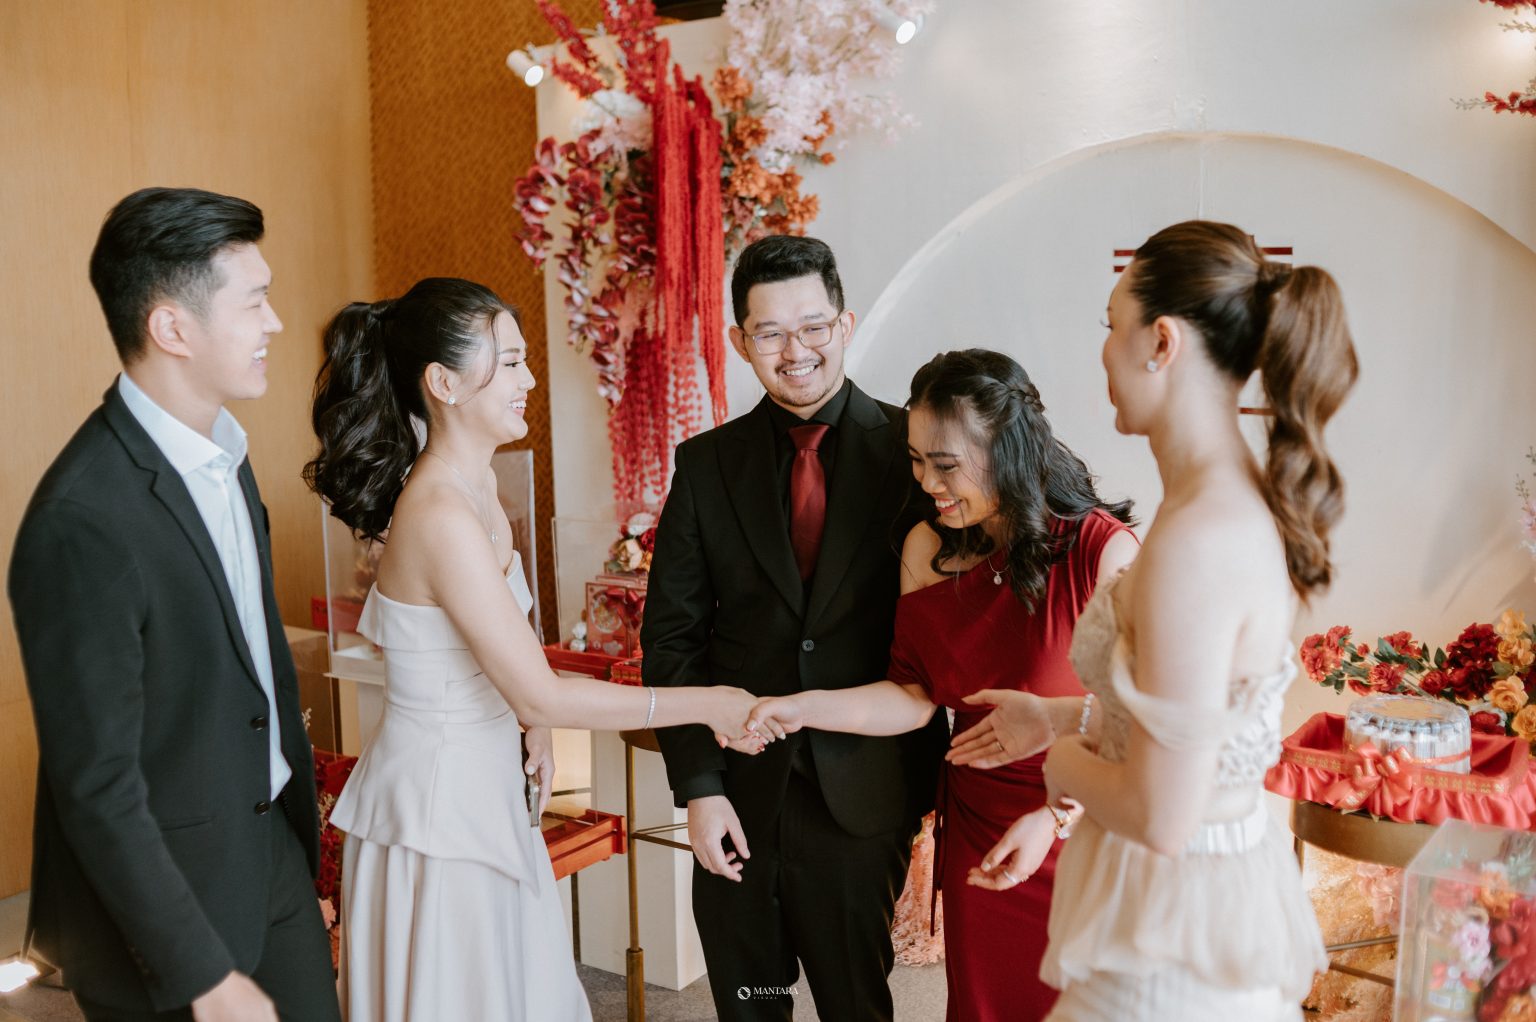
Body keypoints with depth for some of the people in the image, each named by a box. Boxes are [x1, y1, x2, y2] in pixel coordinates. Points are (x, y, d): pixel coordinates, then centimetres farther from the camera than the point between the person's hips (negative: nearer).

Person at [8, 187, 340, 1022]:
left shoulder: (222, 452, 2)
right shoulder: (83, 522, -25)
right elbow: (97, 789, -21)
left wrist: (302, 845, 13)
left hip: (275, 854, 7)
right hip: (161, 897, -7)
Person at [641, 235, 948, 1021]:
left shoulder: (909, 448, -5)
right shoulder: (706, 464, 2)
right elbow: (672, 635, 2)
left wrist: (929, 776, -7)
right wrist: (697, 786, -4)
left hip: (863, 797, -2)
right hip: (739, 795, 2)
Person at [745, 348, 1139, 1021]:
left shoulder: (1103, 550, -17)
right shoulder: (928, 548, -3)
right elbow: (916, 695, -1)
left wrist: (1052, 719, -22)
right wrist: (800, 708, -11)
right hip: (977, 834, 4)